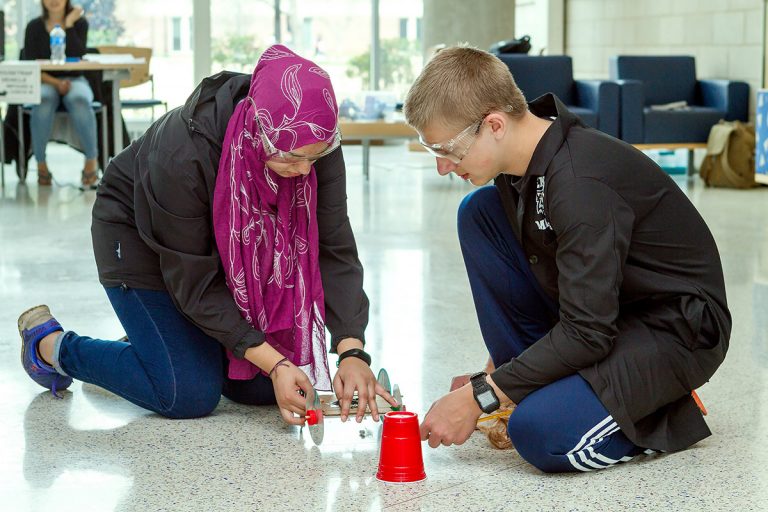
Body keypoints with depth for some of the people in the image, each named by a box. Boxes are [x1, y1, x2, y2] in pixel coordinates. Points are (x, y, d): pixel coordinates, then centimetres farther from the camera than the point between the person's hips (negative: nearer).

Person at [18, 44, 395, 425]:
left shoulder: (315, 144, -27)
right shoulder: (184, 154, -39)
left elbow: (334, 249, -23)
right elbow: (194, 284, -31)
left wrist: (352, 352, -34)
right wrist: (275, 363, -33)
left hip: (233, 244, 5)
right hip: (141, 238, -5)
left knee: (264, 388, -2)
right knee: (190, 395, -14)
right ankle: (51, 344, 7)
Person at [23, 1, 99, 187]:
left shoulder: (80, 23, 3)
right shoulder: (34, 27, 2)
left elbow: (77, 56, -12)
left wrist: (69, 24, -13)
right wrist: (56, 83, -18)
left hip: (74, 80, 0)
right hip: (44, 81, 0)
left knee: (79, 101, -37)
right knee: (43, 101, -37)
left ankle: (92, 161, -27)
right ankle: (41, 164, -28)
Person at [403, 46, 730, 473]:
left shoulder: (580, 186, -31)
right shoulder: (522, 157, -4)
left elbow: (587, 333, -30)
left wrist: (479, 398, -25)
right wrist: (497, 376, 9)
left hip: (676, 329, -9)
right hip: (597, 308, 9)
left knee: (540, 434, -31)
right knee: (479, 212, -3)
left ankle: (664, 413, 0)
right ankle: (530, 386, 1)